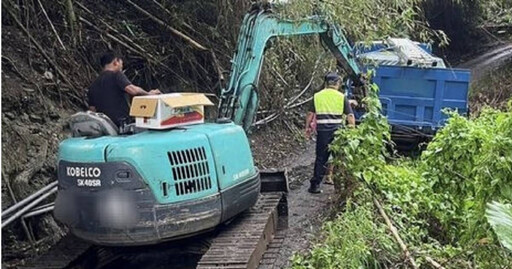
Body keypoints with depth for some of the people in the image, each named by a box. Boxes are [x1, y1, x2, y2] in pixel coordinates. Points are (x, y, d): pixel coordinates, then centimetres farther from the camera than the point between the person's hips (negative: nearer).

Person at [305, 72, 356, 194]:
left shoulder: (317, 96, 6)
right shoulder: (342, 97, 3)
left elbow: (310, 114, 7)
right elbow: (350, 116, 0)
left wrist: (308, 128, 17)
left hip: (322, 131, 1)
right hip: (338, 131, -1)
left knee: (321, 158, 6)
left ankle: (315, 185, 4)